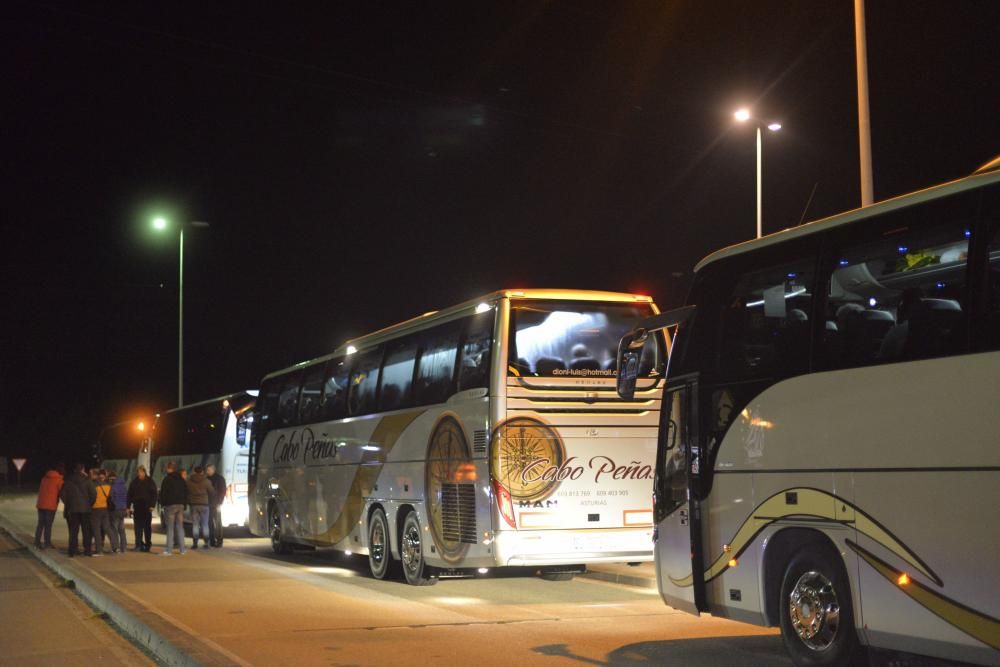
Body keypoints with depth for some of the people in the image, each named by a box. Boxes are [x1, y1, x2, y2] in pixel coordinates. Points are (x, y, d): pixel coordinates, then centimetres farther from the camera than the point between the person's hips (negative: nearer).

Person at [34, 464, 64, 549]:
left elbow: (41, 490, 18)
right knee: (48, 525, -1)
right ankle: (47, 543, 1)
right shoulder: (59, 480, -8)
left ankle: (37, 542, 13)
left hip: (40, 504, 6)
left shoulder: (45, 477, 11)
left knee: (40, 523, 13)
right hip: (51, 505, -6)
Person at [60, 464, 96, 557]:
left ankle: (72, 550, 2)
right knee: (86, 530, 4)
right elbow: (93, 493, -11)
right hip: (85, 508, -2)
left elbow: (62, 494, 2)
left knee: (73, 530, 6)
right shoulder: (86, 480, -5)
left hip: (72, 508, 2)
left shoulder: (69, 481, 3)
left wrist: (67, 504, 11)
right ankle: (87, 550, 2)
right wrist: (90, 504, 3)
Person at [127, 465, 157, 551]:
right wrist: (128, 507, 2)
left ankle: (148, 544, 11)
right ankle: (139, 545, 1)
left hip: (147, 508, -2)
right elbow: (129, 495, 8)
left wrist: (152, 505, -11)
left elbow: (154, 495, -1)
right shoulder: (134, 482, 7)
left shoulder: (150, 481, 1)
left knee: (147, 527, 4)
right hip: (137, 508, 2)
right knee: (138, 527, -2)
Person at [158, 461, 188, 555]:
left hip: (170, 505, -5)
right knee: (180, 527, 9)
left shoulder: (167, 479, -9)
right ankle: (182, 549, 8)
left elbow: (163, 493, -10)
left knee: (170, 528, -4)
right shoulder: (181, 480, 12)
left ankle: (169, 550, -6)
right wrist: (184, 503, 16)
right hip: (180, 505, 5)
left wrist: (162, 503, 3)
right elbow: (186, 493, 15)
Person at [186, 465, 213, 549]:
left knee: (195, 524, 3)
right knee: (205, 524, 6)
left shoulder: (189, 481, 0)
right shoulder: (206, 482, -4)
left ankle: (195, 543, -2)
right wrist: (210, 501, 17)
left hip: (193, 505, 1)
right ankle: (206, 543, 4)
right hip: (204, 504, -1)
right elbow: (212, 492, 1)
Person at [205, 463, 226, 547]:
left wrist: (219, 503, -12)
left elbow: (223, 491, -5)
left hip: (216, 504, -5)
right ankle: (212, 540, 9)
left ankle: (219, 541, -3)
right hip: (209, 504, 5)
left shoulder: (219, 478, -2)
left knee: (217, 522, -4)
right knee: (210, 522, 4)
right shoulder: (208, 478, 13)